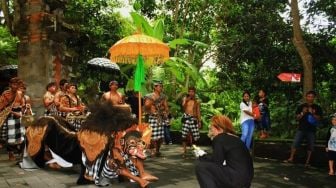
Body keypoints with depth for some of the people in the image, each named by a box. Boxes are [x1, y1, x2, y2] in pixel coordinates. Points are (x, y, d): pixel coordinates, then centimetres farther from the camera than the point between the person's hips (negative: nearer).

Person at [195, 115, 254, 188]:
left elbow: (217, 161, -11)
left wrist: (203, 156, 5)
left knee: (200, 165, -6)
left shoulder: (219, 139, -7)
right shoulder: (235, 138, 19)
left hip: (237, 178, -10)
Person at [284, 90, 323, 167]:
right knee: (295, 144, -3)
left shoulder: (317, 108, 3)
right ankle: (291, 158, 6)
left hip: (311, 130, 0)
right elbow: (297, 118, 3)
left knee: (310, 146, 4)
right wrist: (302, 113, -13)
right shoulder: (301, 106, 5)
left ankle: (307, 161, 13)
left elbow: (319, 118, -4)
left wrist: (312, 113, -17)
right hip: (301, 129, 0)